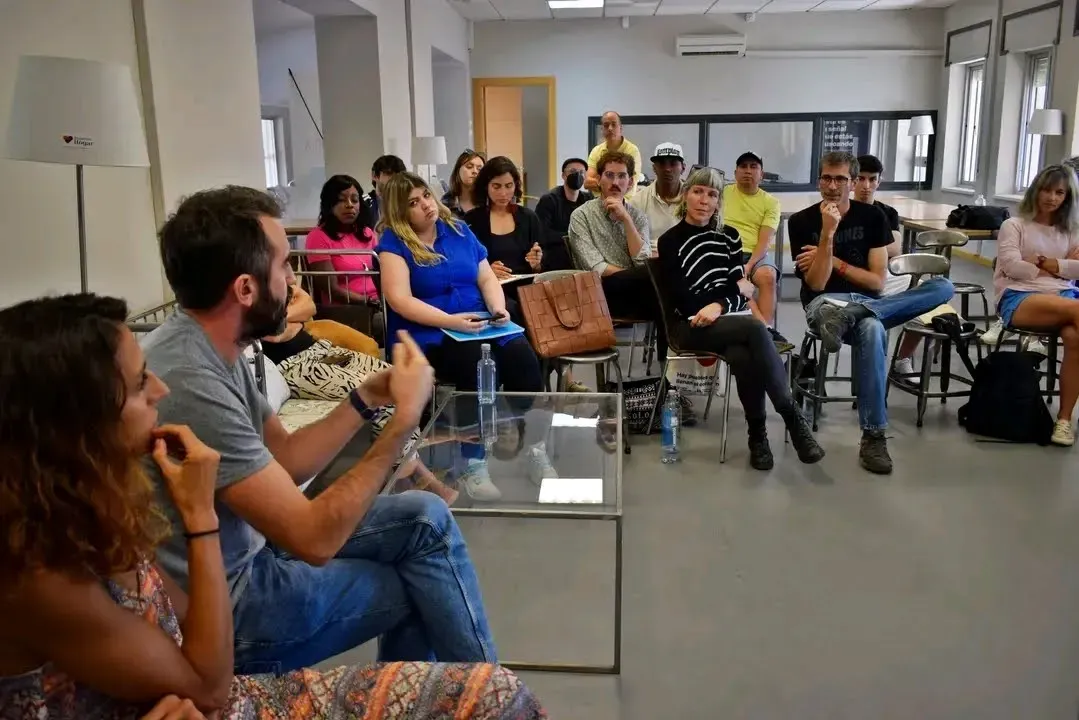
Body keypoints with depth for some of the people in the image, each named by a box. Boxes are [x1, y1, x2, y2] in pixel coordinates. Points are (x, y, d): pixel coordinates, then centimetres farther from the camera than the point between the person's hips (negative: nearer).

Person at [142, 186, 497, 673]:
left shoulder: (211, 348, 0)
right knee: (427, 555, 0)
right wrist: (405, 417, -23)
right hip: (226, 608, -8)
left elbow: (284, 462, 7)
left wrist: (366, 399, -6)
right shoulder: (191, 383, -31)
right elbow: (313, 538, -28)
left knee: (425, 519, 3)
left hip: (247, 547, 8)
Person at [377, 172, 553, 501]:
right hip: (427, 335, -4)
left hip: (479, 324, 5)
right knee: (476, 361, -35)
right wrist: (451, 321, -23)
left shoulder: (459, 230, 15)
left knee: (523, 357, -25)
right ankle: (473, 466, -27)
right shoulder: (393, 242, 0)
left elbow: (487, 278, 14)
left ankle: (536, 451, -12)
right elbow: (400, 300, -12)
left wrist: (498, 308, -7)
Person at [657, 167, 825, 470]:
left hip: (731, 319, 3)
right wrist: (732, 294, -8)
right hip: (691, 325, -3)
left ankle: (757, 434, -20)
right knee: (756, 330, -33)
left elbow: (737, 290, 3)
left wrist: (719, 305, -19)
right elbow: (682, 300, -7)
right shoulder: (670, 241, 2)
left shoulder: (729, 236, 14)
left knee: (743, 356, -35)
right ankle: (793, 416, -23)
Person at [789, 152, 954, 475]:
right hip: (824, 303, -4)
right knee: (872, 331, -40)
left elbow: (877, 282, 0)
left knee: (942, 287, -21)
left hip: (867, 301, 4)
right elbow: (816, 284, -10)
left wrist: (832, 262, -9)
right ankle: (873, 438, -36)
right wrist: (828, 234, -19)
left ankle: (847, 317, -36)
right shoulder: (802, 222, -2)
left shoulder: (872, 217, 5)